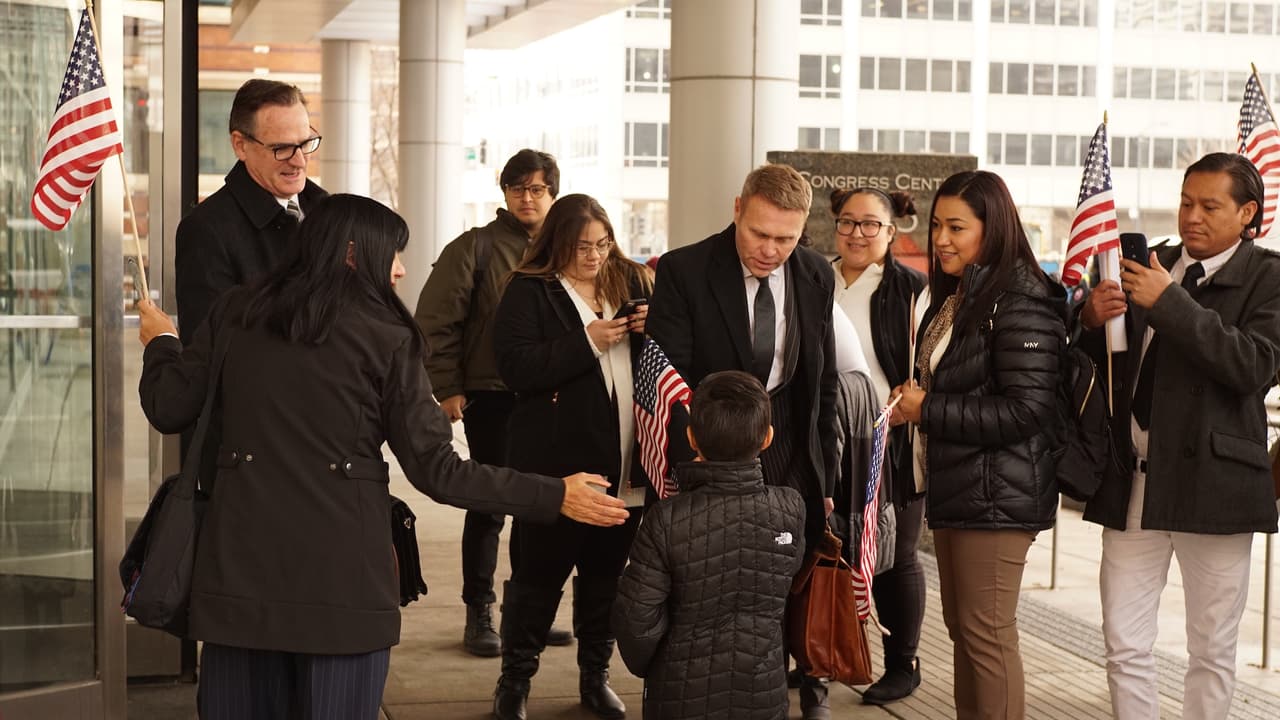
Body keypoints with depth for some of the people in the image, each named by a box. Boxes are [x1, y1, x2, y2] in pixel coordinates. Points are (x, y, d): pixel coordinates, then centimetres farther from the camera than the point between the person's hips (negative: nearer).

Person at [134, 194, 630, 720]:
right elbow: (436, 470, -5)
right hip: (342, 570, -3)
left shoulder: (234, 313, 6)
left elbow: (169, 410, 11)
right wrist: (554, 496, 1)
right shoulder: (386, 338, -3)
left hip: (241, 562, 3)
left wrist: (161, 341, 32)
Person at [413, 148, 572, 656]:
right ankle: (479, 614, 11)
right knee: (489, 505, 0)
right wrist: (447, 387, -10)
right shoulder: (477, 246, -5)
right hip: (490, 397, -5)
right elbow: (435, 319, -7)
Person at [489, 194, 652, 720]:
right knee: (540, 572, 3)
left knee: (607, 572, 12)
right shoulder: (529, 291, -4)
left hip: (623, 460, 4)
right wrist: (588, 343, -20)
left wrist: (656, 328, -7)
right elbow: (514, 366, -16)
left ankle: (596, 676, 25)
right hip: (557, 462, -4)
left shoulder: (631, 282, 11)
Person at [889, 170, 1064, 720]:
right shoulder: (955, 296, 14)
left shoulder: (1020, 303, -16)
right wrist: (916, 400, 5)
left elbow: (1026, 409, -21)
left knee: (986, 633, -4)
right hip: (953, 488, 10)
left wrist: (928, 410, -16)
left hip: (996, 494, -10)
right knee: (960, 627, 15)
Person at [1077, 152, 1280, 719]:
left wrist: (1170, 303, -21)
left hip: (1210, 482, -4)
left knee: (1212, 651, 9)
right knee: (1124, 648, 4)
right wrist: (1094, 321, -7)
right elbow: (1106, 364, 16)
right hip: (1133, 482, 4)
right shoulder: (1149, 267, 11)